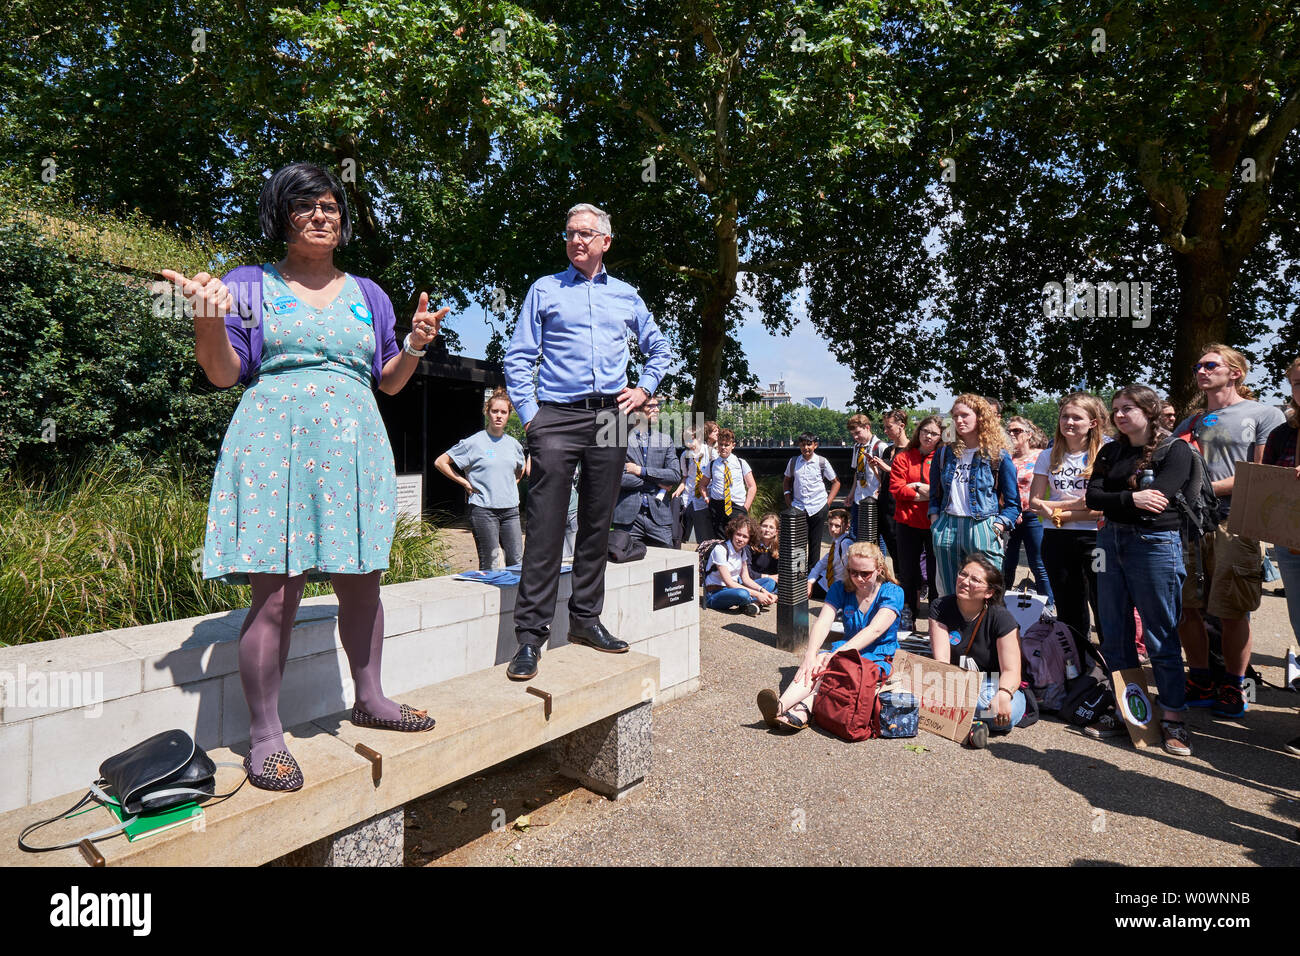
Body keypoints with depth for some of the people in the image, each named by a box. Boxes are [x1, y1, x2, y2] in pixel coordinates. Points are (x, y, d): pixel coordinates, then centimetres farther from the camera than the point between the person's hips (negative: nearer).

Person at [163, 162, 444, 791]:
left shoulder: (367, 294, 19)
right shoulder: (250, 285, 10)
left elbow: (389, 381, 19)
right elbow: (224, 375, 3)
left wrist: (415, 345, 1)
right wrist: (209, 318, -14)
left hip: (352, 444, 4)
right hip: (276, 442, -3)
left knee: (361, 582, 6)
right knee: (277, 590, -7)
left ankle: (369, 699, 25)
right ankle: (264, 737, 6)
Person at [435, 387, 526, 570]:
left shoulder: (514, 444, 11)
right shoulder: (474, 442, -4)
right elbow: (440, 462, -1)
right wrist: (465, 483, -3)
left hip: (510, 509, 5)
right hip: (483, 509, -5)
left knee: (516, 560, 2)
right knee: (488, 563, -3)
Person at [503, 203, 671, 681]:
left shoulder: (625, 295, 17)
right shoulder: (545, 290, 9)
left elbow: (658, 347, 28)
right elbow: (518, 358, 5)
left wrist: (644, 389, 12)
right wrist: (529, 413, -6)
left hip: (610, 417, 3)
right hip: (558, 417, -3)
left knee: (597, 522, 8)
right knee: (545, 526, -9)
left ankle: (586, 619, 19)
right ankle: (531, 634, -4)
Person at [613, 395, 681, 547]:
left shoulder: (665, 440, 13)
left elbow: (676, 475, 2)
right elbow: (618, 478, -9)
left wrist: (641, 471, -7)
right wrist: (656, 483, -6)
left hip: (659, 517, 3)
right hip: (628, 517, -3)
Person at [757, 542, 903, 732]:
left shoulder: (893, 593, -7)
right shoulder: (840, 589, 3)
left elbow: (875, 630, -23)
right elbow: (822, 623, -12)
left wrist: (838, 653, -36)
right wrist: (810, 655, -32)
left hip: (879, 659, -4)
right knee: (817, 661, -32)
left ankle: (801, 711, -56)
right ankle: (799, 708, -56)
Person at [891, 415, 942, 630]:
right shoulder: (903, 457, 6)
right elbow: (896, 488, -4)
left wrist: (929, 489, -15)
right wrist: (921, 495, -11)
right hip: (909, 522, 2)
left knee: (935, 575, 3)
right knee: (907, 574, 10)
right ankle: (907, 619, 22)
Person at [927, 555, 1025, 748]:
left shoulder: (1001, 617, -11)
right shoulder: (941, 608, -6)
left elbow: (1011, 671, -18)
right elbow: (941, 661, -15)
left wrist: (1003, 695, -42)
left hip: (992, 685, -1)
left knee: (1008, 712, -36)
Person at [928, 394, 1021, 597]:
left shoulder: (998, 456, 3)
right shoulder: (944, 453, 14)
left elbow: (1013, 502, 3)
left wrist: (998, 526, -9)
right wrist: (935, 520, 7)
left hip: (982, 527, -4)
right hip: (947, 527, 4)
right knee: (947, 594, 8)